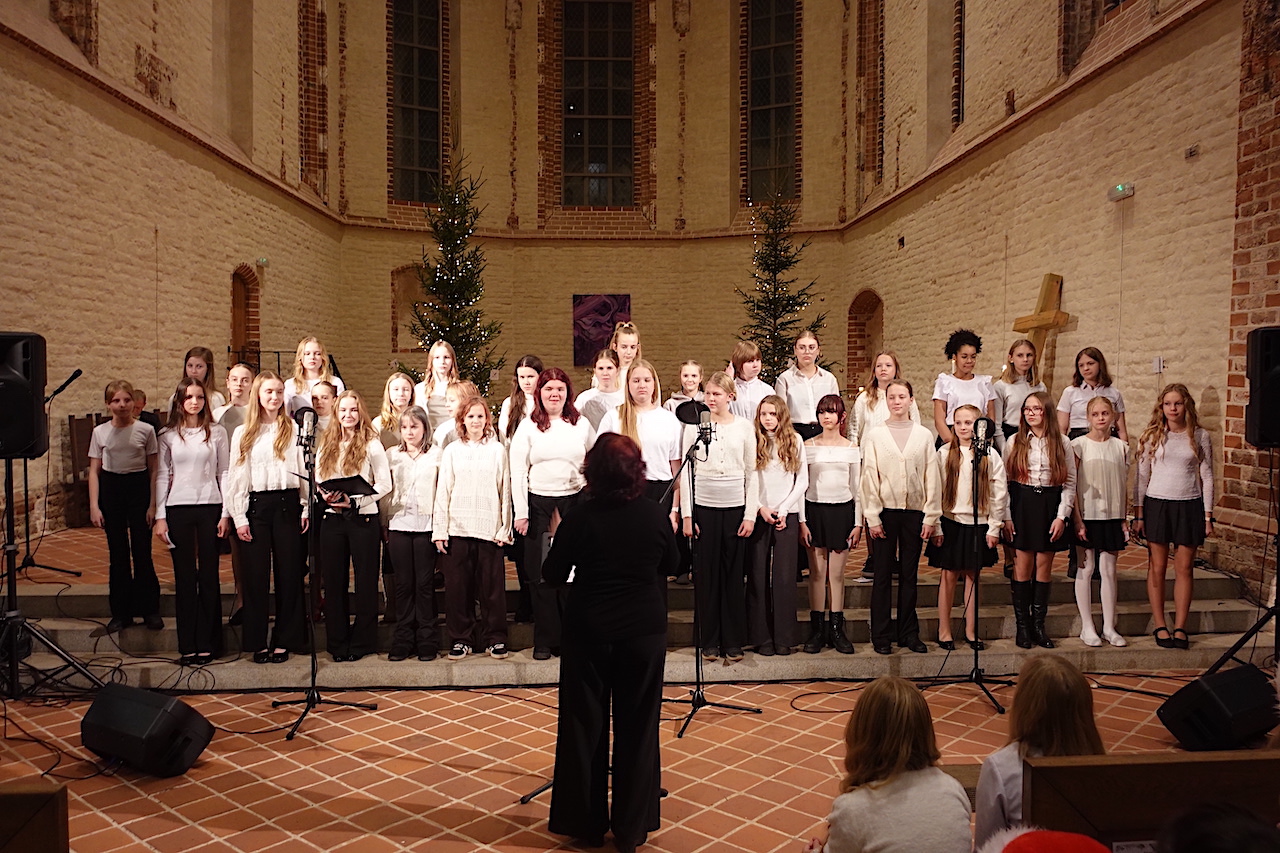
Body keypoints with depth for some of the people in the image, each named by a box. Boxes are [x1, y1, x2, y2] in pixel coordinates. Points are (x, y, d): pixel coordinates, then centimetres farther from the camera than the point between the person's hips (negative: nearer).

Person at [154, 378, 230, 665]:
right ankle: (188, 646, 10)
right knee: (184, 577, 4)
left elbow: (224, 474, 5)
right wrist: (160, 516, 0)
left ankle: (207, 644, 10)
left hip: (210, 507, 0)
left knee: (208, 576, 2)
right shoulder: (168, 435, 6)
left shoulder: (217, 433, 5)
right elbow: (162, 476, 6)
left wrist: (226, 514, -1)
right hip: (178, 509, 1)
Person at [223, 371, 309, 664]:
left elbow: (305, 469, 4)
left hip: (287, 504, 0)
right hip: (256, 506, 1)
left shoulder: (294, 430, 6)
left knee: (289, 572, 2)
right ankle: (257, 641, 12)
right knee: (256, 574, 2)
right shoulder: (243, 433, 8)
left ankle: (284, 640, 11)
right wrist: (239, 517, -2)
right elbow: (237, 477, 5)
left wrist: (306, 508, -2)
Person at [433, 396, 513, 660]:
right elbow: (442, 492, 7)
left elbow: (505, 492, 6)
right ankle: (460, 639, 14)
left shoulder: (497, 450, 8)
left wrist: (504, 528, -1)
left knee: (492, 586, 0)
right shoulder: (452, 451, 10)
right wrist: (440, 530, 0)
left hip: (489, 528, -1)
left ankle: (495, 639, 12)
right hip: (457, 529, 1)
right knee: (457, 586, 3)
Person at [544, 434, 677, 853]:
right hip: (644, 631, 1)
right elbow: (670, 565, 8)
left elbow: (553, 576, -5)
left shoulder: (578, 519, -15)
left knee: (584, 727, 14)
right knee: (637, 729, 12)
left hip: (588, 632, -1)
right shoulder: (656, 516, -9)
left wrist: (559, 540, 11)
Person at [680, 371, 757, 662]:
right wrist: (686, 514, -3)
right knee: (705, 575, 3)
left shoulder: (744, 427, 5)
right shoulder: (694, 425, 2)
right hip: (703, 506, 0)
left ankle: (733, 641, 16)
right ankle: (709, 642, 14)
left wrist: (751, 514, 0)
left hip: (735, 507, 1)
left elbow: (751, 473, 6)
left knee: (734, 575, 5)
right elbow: (685, 472, 2)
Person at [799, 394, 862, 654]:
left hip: (842, 511, 1)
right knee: (817, 573, 1)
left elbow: (856, 487, 9)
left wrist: (858, 523, 4)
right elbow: (801, 485, 3)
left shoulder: (851, 448, 7)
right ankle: (817, 630, 7)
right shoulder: (808, 447, 3)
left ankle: (836, 629, 10)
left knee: (837, 573, 3)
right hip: (815, 509, -1)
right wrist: (802, 521, -4)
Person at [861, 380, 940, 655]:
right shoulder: (874, 435, 0)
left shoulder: (923, 435, 5)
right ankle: (881, 636, 11)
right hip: (885, 511, -1)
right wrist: (872, 517, -6)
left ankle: (909, 633, 19)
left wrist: (931, 516, 0)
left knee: (909, 574, 9)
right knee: (882, 576, 3)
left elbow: (931, 477, 4)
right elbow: (869, 477, -2)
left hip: (914, 512, 2)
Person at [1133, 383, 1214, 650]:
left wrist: (1208, 516, 2)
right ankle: (1160, 626, 10)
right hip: (1157, 504, 0)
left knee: (1184, 568, 3)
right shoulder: (1152, 435, 2)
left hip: (1189, 505, 1)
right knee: (1157, 568, 3)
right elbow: (1142, 476, 3)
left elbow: (1207, 477, 6)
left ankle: (1180, 627, 11)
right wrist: (1138, 514, 0)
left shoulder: (1200, 436, 3)